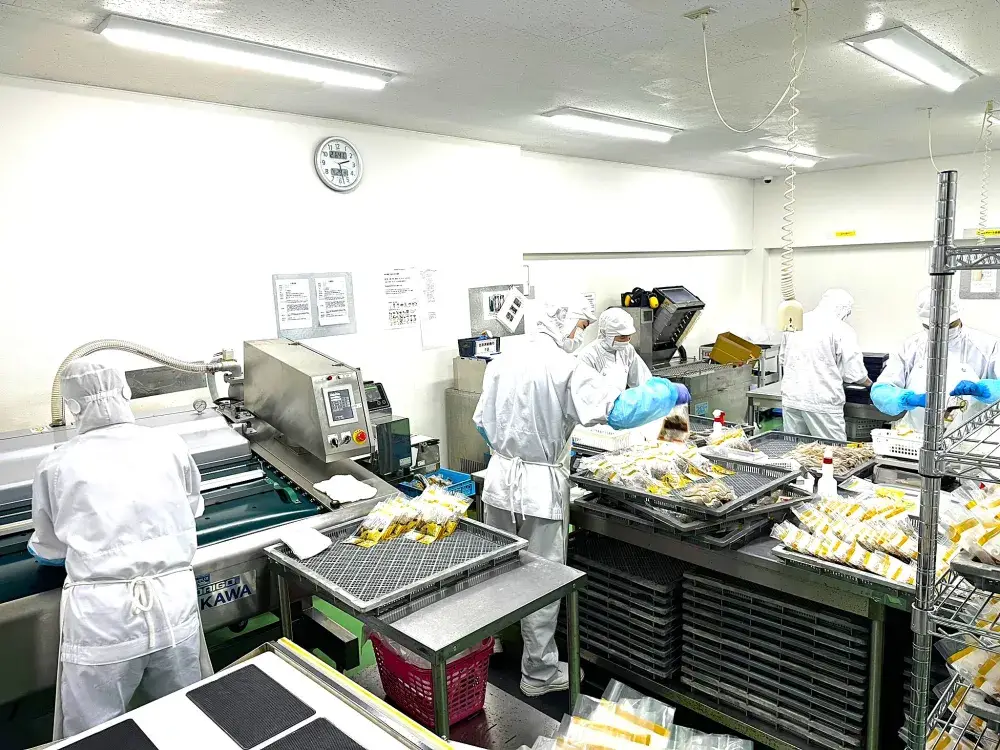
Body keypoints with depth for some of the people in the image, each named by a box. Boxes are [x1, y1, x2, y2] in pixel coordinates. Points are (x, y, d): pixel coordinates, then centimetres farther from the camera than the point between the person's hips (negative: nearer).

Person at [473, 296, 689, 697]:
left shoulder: (502, 362, 4)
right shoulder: (566, 368, -16)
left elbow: (483, 422, 12)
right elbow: (619, 410, -23)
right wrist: (670, 393, -8)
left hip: (500, 478, 6)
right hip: (541, 485, -6)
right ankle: (539, 673, 21)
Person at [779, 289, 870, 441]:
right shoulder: (842, 330, -8)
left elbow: (782, 359, 19)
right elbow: (854, 373, -6)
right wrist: (869, 383, 14)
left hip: (790, 398, 6)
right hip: (821, 403, -6)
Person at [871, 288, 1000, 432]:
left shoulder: (986, 346, 7)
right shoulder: (911, 346, 9)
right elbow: (880, 391, -1)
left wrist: (979, 389, -19)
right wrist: (912, 399, -19)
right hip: (915, 438, 0)